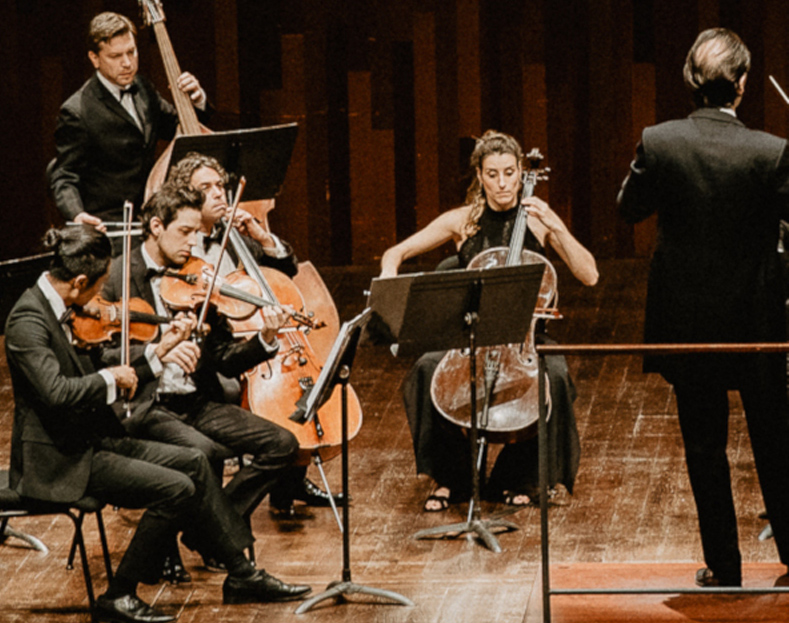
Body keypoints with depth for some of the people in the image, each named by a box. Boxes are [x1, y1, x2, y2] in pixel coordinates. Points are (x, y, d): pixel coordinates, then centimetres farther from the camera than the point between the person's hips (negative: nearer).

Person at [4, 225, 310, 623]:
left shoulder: (56, 309, 9)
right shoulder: (28, 320, -21)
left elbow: (89, 381, 13)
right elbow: (56, 392, -33)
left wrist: (159, 350, 11)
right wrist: (110, 378, -17)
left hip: (89, 441, 10)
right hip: (57, 460, -10)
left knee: (192, 463, 8)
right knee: (176, 488, -18)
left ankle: (242, 575, 15)